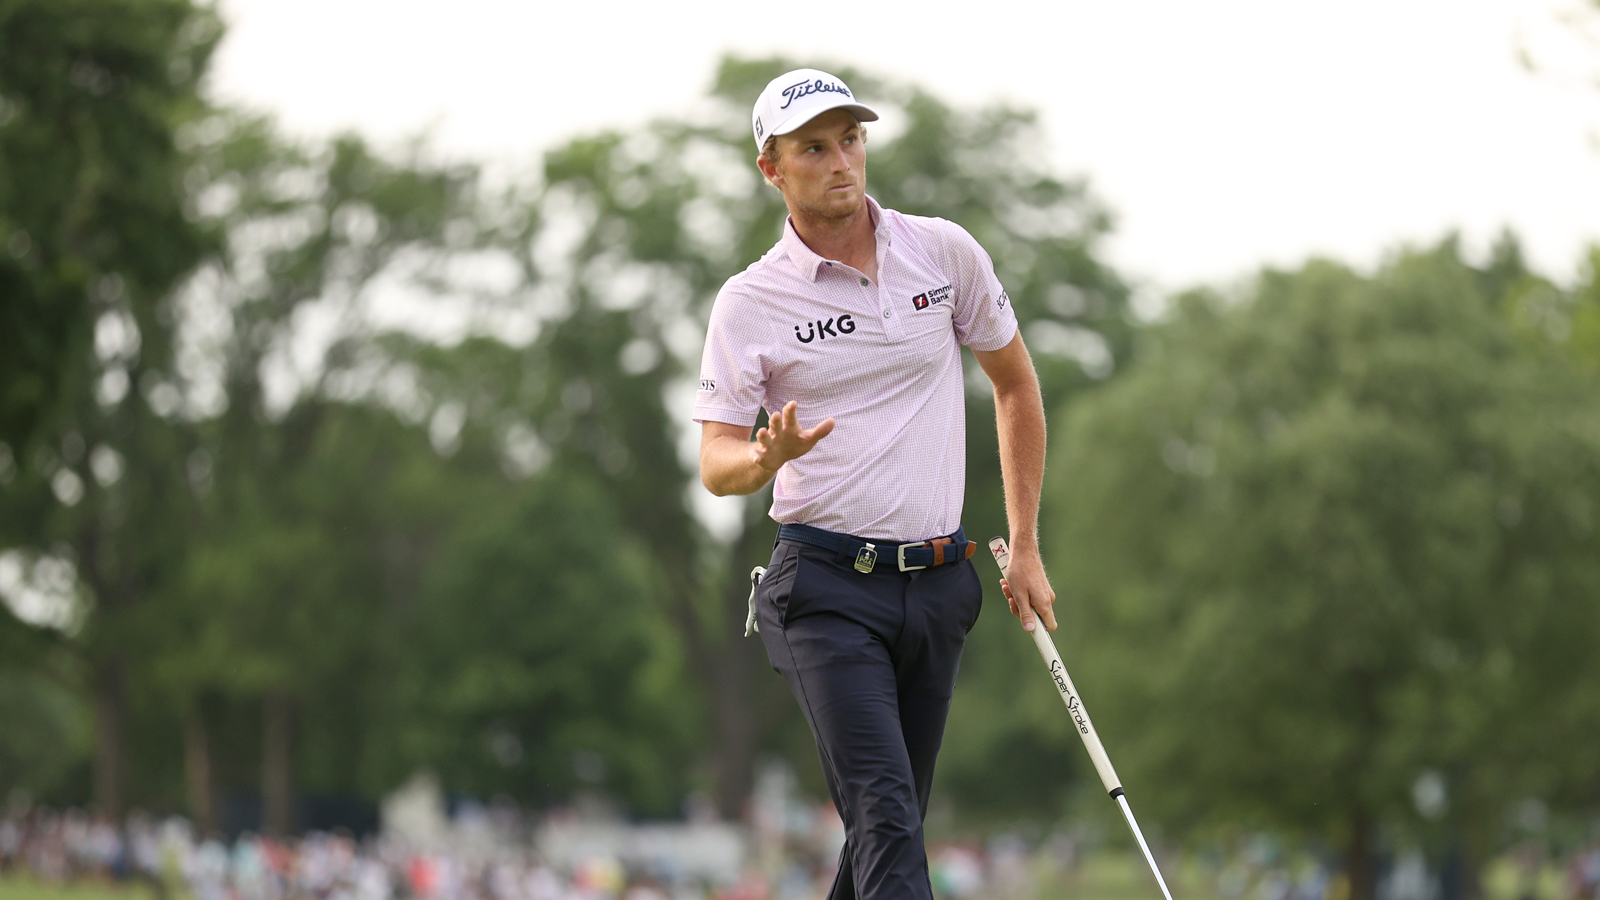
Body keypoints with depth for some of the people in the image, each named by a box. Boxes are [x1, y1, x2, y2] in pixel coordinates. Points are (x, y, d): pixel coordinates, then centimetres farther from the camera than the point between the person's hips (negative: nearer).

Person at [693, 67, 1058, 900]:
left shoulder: (944, 252, 5)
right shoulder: (749, 302, -3)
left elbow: (1015, 384, 16)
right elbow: (716, 464, -3)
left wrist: (1025, 548, 14)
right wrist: (768, 458, -28)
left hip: (938, 582, 4)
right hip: (826, 586, -4)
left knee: (889, 824, 7)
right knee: (886, 816, -19)